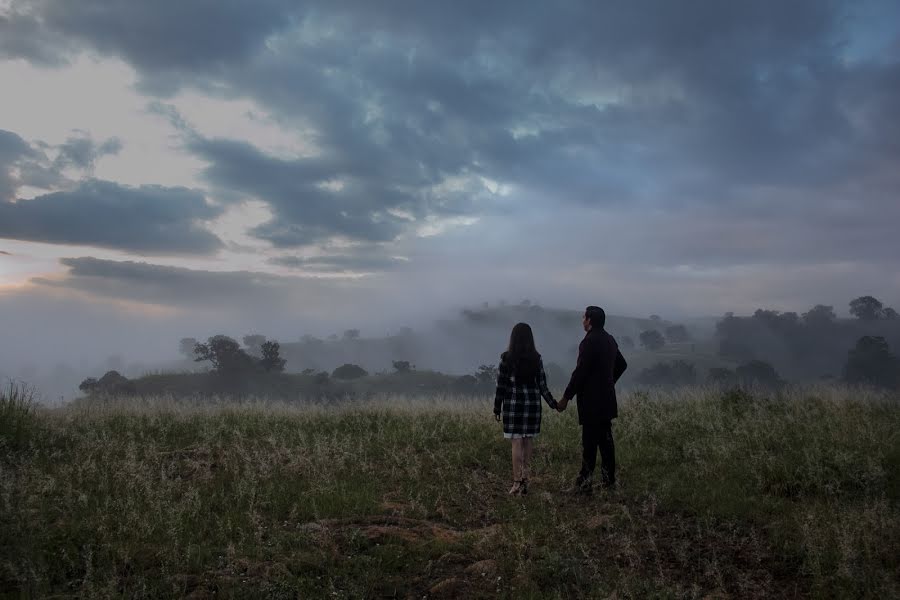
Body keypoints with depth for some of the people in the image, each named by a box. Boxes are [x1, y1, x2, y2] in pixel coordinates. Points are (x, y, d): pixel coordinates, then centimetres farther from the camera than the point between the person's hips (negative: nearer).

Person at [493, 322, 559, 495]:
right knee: (529, 440, 10)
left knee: (517, 442, -1)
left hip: (513, 403, -2)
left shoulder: (506, 358, -6)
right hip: (533, 403, 3)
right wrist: (553, 404, 13)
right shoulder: (536, 359, 0)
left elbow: (501, 385, -4)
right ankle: (524, 478, 12)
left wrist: (497, 408, 4)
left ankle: (517, 482, -3)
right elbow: (542, 385, 2)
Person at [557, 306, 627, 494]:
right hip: (607, 399, 9)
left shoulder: (590, 341, -16)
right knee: (605, 440, 13)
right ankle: (608, 481, 19)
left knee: (589, 443, -6)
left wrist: (566, 397, -13)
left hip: (591, 401, -9)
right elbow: (622, 365, 23)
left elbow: (580, 372, -19)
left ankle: (584, 484, -3)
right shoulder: (609, 340, 11)